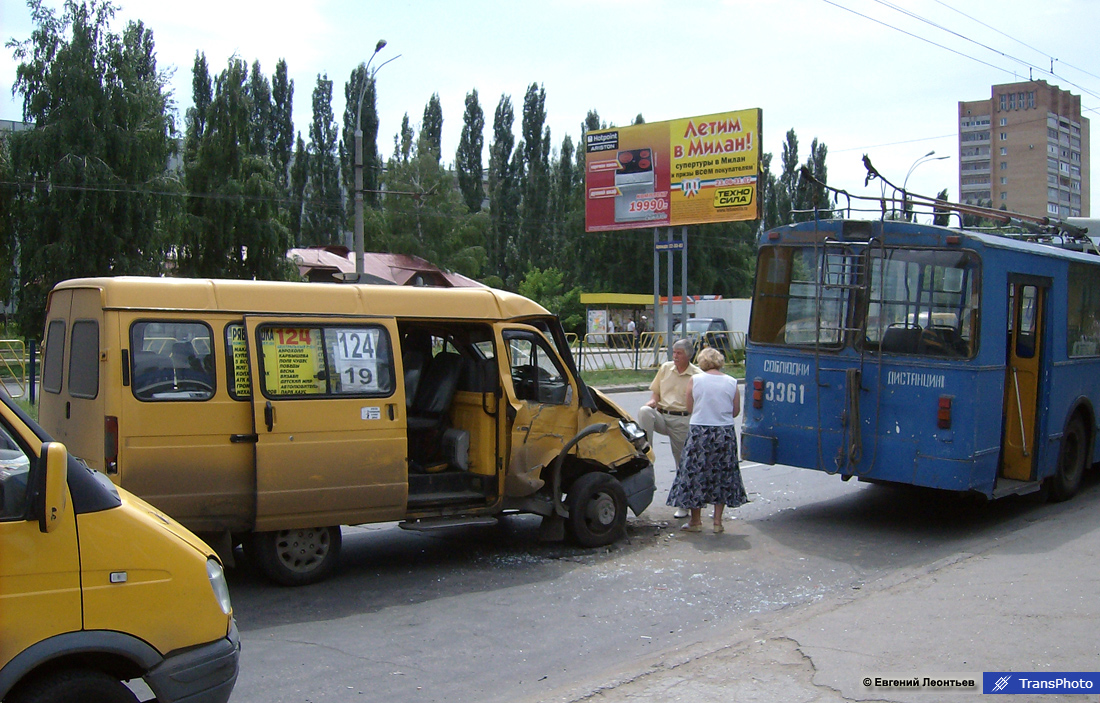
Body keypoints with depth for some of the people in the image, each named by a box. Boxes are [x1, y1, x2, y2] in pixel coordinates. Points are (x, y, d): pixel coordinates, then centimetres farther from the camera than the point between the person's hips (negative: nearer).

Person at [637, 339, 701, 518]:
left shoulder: (697, 375, -1)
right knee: (644, 411, -30)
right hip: (661, 415, 3)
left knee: (683, 462, 2)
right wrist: (652, 401, -4)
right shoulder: (665, 368, 11)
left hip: (683, 420, -3)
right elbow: (655, 392, 18)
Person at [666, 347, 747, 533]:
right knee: (722, 476, 12)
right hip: (725, 434, 2)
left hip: (699, 433, -2)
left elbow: (690, 407, 1)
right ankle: (718, 521, 14)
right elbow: (736, 411, 5)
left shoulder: (694, 380, -5)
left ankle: (695, 521, 13)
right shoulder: (731, 383, 1)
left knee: (695, 475, 8)